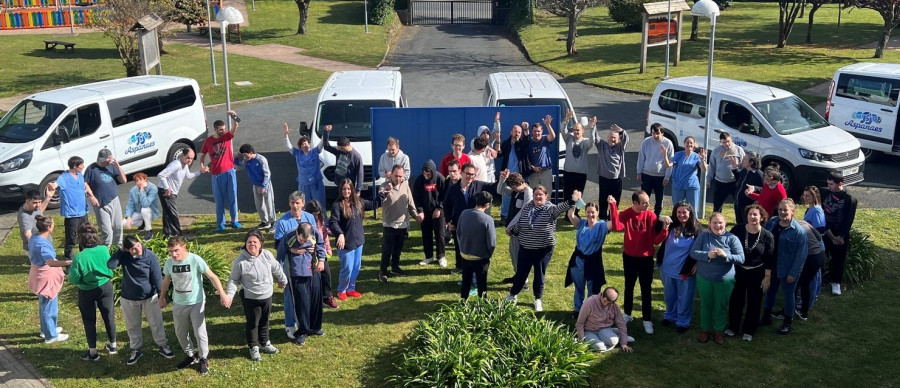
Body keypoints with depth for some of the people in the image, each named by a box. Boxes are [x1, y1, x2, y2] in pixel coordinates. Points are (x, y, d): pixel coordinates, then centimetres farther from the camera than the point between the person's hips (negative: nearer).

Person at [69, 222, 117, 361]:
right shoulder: (104, 250, -16)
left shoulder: (79, 258, -25)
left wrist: (70, 271, 3)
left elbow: (74, 280, -16)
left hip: (87, 292, -3)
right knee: (109, 315, 19)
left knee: (89, 320, 14)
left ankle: (93, 352, 24)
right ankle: (113, 345, 34)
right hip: (105, 287, 3)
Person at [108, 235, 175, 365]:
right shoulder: (124, 256, -13)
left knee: (156, 324, 11)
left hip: (149, 297, -2)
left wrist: (161, 294, -9)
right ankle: (136, 350, 35)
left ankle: (162, 346, 30)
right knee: (132, 326, 16)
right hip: (128, 298, 2)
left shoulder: (150, 256, -18)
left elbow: (157, 277, -13)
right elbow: (110, 265, -30)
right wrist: (120, 250, -27)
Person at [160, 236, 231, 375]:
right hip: (178, 303, 5)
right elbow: (166, 280, 11)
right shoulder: (169, 262, -7)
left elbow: (212, 276, -20)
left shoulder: (195, 260, -21)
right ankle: (191, 356, 35)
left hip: (196, 303, -4)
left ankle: (204, 359, 21)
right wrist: (162, 298, 20)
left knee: (200, 333, 0)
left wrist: (223, 294, -27)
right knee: (180, 333, 15)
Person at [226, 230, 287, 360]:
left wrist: (282, 280, 22)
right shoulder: (240, 261, -18)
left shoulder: (267, 255, -8)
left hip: (267, 295, 4)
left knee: (264, 321, 21)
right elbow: (234, 280, -10)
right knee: (252, 323, 8)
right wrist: (229, 295, -20)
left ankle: (264, 343, 40)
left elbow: (276, 269, 9)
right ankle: (254, 347, 27)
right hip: (250, 298, -4)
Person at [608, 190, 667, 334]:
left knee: (646, 289, 6)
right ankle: (627, 314, 34)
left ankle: (647, 320, 17)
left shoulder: (651, 215, -11)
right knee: (629, 286, 17)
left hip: (646, 257, -1)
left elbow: (656, 240, -12)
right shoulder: (626, 214, -11)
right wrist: (613, 206, -37)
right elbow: (616, 226, -33)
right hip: (629, 257, 1)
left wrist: (664, 230, -31)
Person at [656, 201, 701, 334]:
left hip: (686, 271, -2)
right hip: (668, 269, 2)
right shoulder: (671, 225, -7)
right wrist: (661, 220, -31)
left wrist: (697, 264, -5)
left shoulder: (696, 229, -10)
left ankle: (683, 322, 28)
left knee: (684, 298, 11)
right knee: (669, 296, 21)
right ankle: (670, 316, 42)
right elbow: (656, 230, -13)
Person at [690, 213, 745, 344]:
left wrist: (726, 255, -29)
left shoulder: (732, 238, -10)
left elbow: (741, 258, -12)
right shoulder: (703, 236, -7)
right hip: (704, 278, 1)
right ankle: (705, 330, 33)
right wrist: (707, 255, -28)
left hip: (725, 280, -1)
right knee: (706, 305, 16)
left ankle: (719, 331, 31)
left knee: (721, 307, 13)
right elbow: (693, 252, -11)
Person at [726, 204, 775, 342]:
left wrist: (767, 277, -6)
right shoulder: (738, 230, -13)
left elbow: (769, 259, -7)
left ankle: (749, 330, 29)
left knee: (754, 302, 12)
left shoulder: (767, 236, -14)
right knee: (735, 300, 12)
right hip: (738, 271, 1)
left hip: (757, 273, -1)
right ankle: (733, 327, 31)